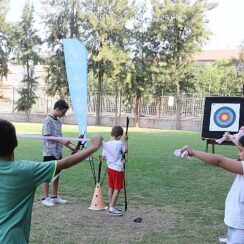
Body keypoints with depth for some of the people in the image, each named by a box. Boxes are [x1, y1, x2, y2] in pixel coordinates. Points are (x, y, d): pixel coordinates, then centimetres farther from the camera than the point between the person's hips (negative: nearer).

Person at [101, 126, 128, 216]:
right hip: (118, 169, -7)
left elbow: (103, 157, 6)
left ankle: (111, 206, 24)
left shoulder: (106, 144, 0)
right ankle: (112, 208, 0)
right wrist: (126, 141, 14)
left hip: (110, 168, 7)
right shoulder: (120, 143, -15)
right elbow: (126, 150, 4)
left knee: (111, 188, 15)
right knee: (117, 189, 0)